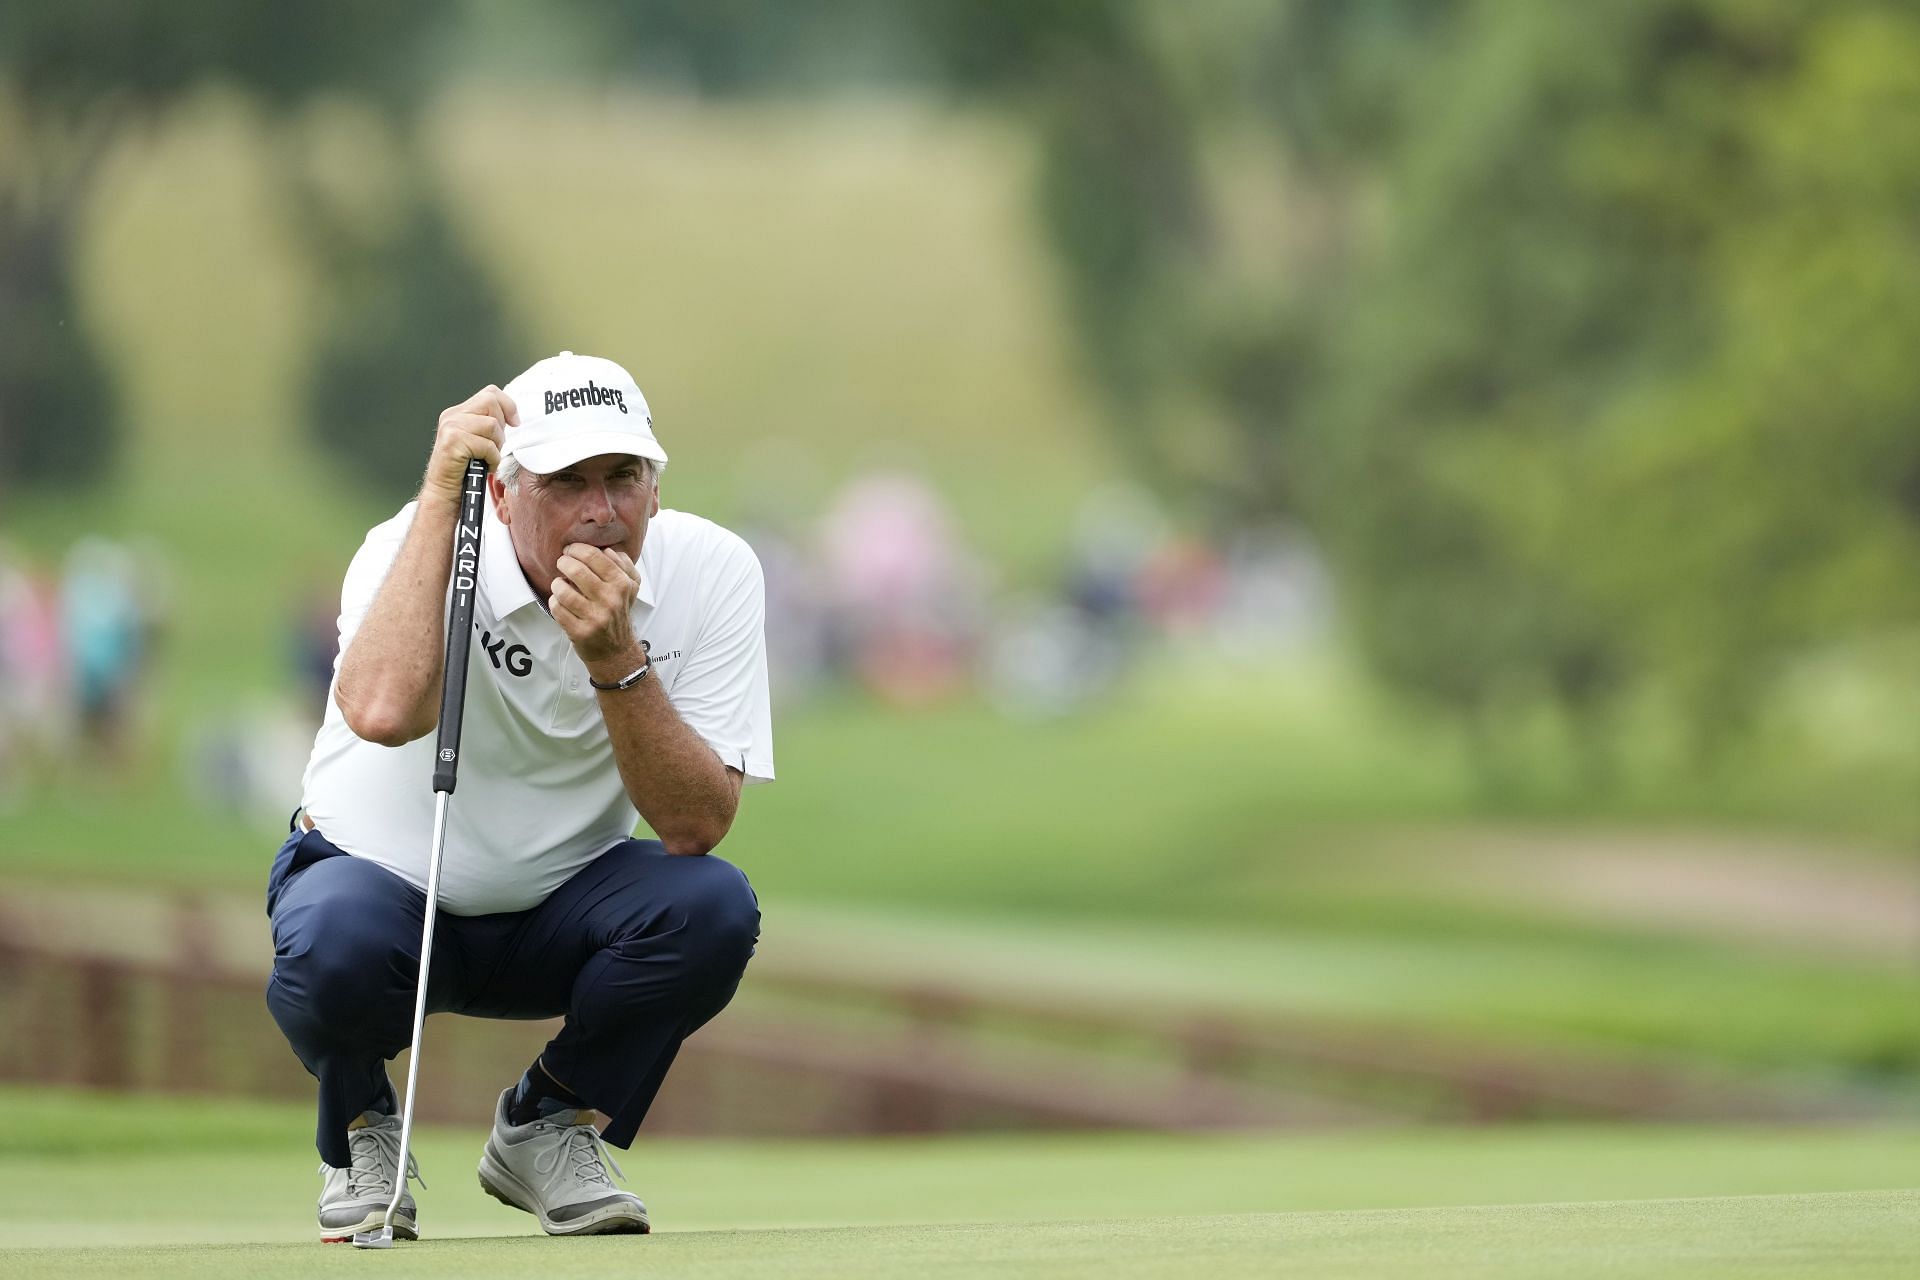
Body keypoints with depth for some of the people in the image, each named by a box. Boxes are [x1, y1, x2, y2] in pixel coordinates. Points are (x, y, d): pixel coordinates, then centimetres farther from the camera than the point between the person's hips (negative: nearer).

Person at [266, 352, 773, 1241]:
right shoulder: (418, 544, -23)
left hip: (558, 913, 3)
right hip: (384, 878, -3)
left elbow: (696, 826, -22)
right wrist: (440, 494, -41)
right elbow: (383, 710, -46)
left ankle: (545, 1130, 1)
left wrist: (616, 660, -36)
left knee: (712, 907, -27)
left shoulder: (710, 573, -16)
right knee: (333, 942, -37)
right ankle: (360, 1134, 0)